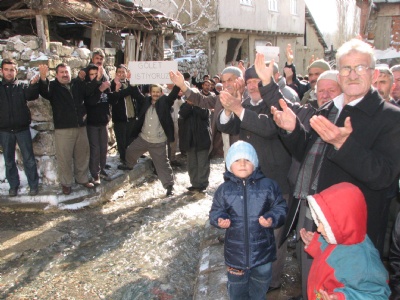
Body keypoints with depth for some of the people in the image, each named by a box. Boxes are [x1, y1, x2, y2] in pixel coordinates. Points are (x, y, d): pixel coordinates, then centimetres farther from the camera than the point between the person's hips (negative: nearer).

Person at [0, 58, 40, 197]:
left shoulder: (22, 86, 2)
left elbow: (32, 96, -16)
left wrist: (33, 85, -36)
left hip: (22, 129, -1)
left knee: (29, 159, 3)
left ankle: (33, 185, 13)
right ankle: (13, 186, 21)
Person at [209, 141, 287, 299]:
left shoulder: (268, 185, -8)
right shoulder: (224, 189, -5)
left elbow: (280, 207, -3)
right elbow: (215, 211, 2)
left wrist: (272, 219, -22)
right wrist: (220, 219, -19)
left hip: (262, 250, 0)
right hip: (236, 251, 0)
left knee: (260, 283, 23)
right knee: (237, 286, 19)